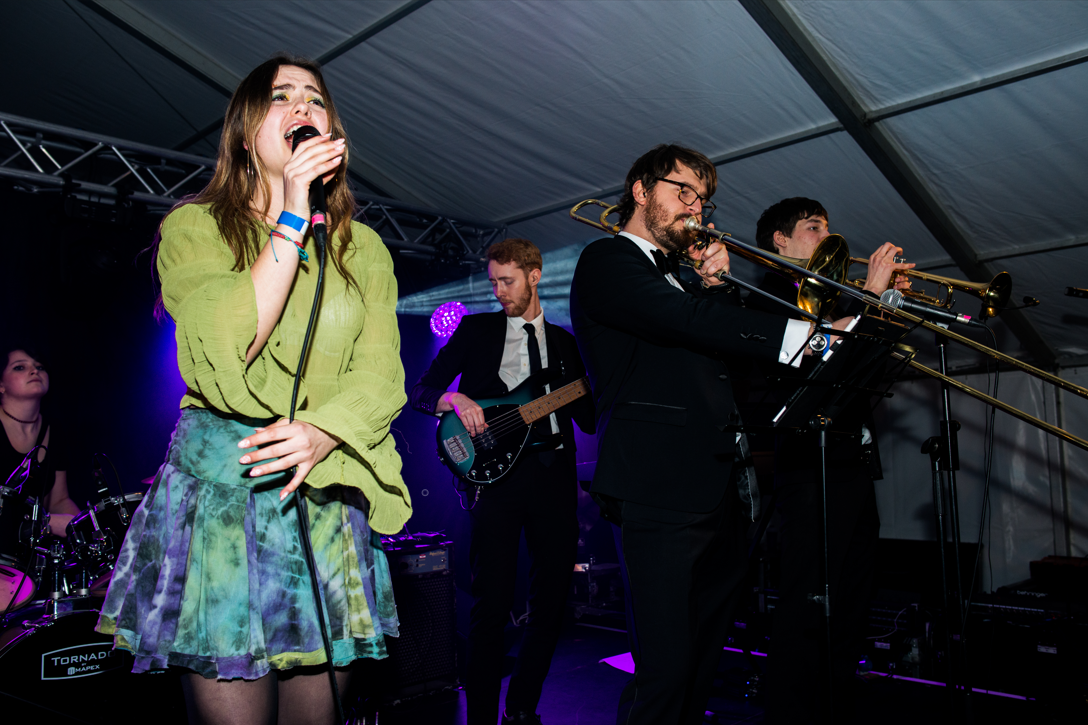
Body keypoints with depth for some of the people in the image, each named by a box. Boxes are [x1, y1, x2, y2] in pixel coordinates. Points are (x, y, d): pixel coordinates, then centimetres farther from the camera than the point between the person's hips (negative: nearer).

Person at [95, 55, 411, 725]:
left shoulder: (364, 248, 12)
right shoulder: (194, 227, 5)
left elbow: (381, 374, 2)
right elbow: (225, 352, -12)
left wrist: (325, 431, -20)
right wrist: (292, 219, -13)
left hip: (325, 489, 3)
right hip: (220, 486, -3)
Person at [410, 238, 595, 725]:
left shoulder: (565, 342, 17)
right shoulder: (476, 329, 10)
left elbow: (590, 419, 12)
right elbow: (420, 392, 6)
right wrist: (453, 399, -15)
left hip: (555, 474, 3)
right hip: (496, 471, -3)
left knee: (551, 601, 7)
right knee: (491, 604, -5)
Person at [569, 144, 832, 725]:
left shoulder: (677, 280, 26)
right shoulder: (607, 261, -1)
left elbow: (719, 346, 21)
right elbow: (690, 322, -17)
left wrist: (716, 287, 7)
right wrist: (811, 333, -19)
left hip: (720, 495, 9)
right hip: (660, 492, -9)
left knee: (701, 666, 14)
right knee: (665, 672, -9)